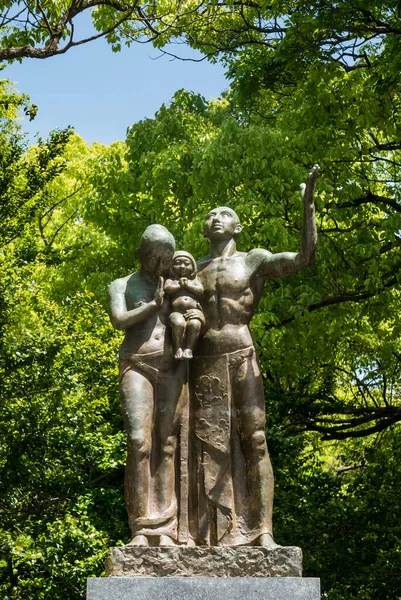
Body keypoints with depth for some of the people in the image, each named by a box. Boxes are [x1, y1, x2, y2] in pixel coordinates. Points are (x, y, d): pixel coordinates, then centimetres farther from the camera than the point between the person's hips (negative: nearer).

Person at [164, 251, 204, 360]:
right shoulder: (171, 281, 20)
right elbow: (168, 289, -2)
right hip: (177, 313, -1)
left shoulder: (194, 281, 25)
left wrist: (187, 285, 1)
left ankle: (189, 349, -27)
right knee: (178, 323, -37)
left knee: (194, 324, -34)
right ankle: (178, 348, -26)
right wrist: (181, 285, 3)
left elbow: (201, 290, 5)